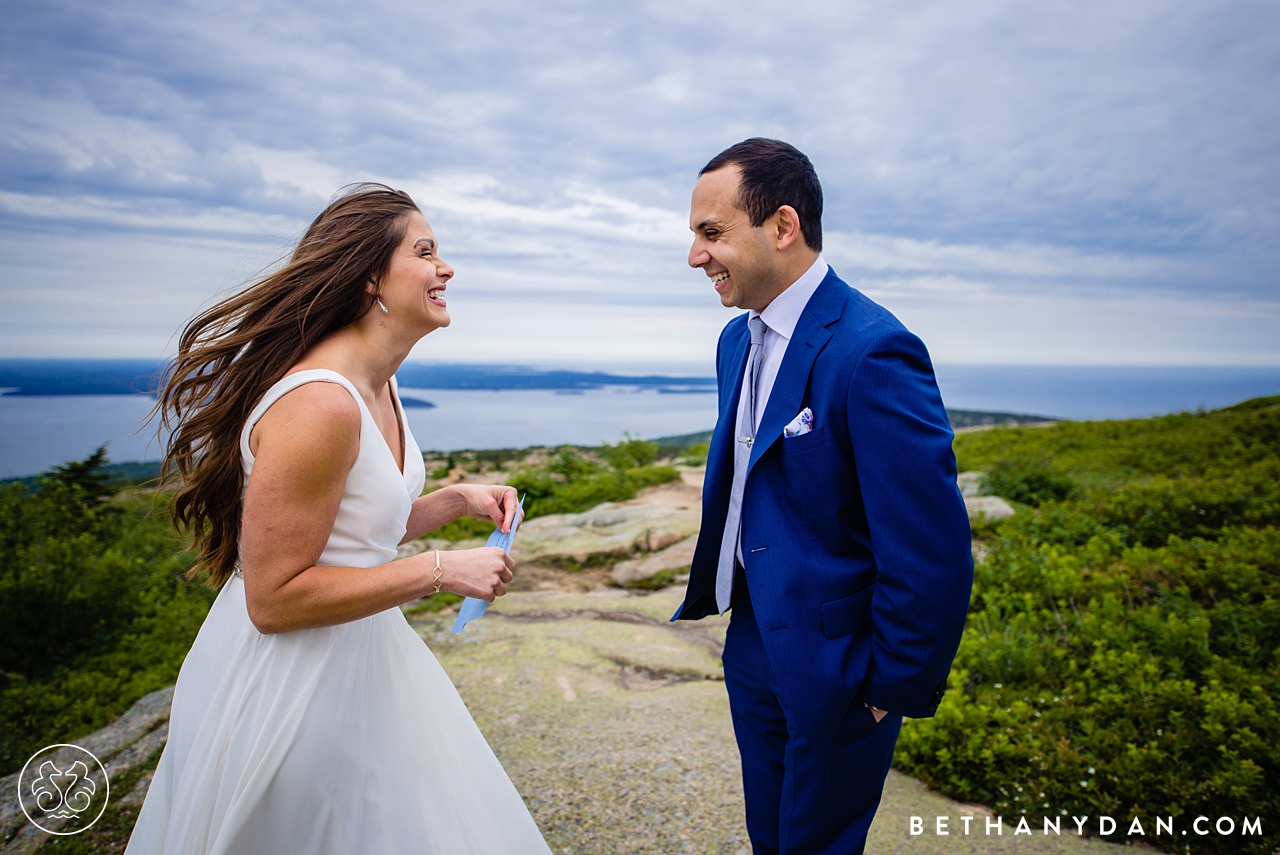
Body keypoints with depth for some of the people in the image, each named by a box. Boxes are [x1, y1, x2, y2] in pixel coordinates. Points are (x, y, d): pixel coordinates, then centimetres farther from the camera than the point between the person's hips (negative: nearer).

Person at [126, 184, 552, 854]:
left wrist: (455, 499, 0)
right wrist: (440, 570, -22)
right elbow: (275, 598, -26)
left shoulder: (378, 385, 3)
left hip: (363, 653, 9)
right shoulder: (318, 404, -27)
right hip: (290, 680, -9)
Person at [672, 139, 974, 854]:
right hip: (754, 641, 8)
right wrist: (715, 592, 14)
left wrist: (897, 688, -15)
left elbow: (934, 549, -24)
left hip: (834, 663, -7)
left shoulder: (873, 353, -25)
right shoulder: (739, 339, 4)